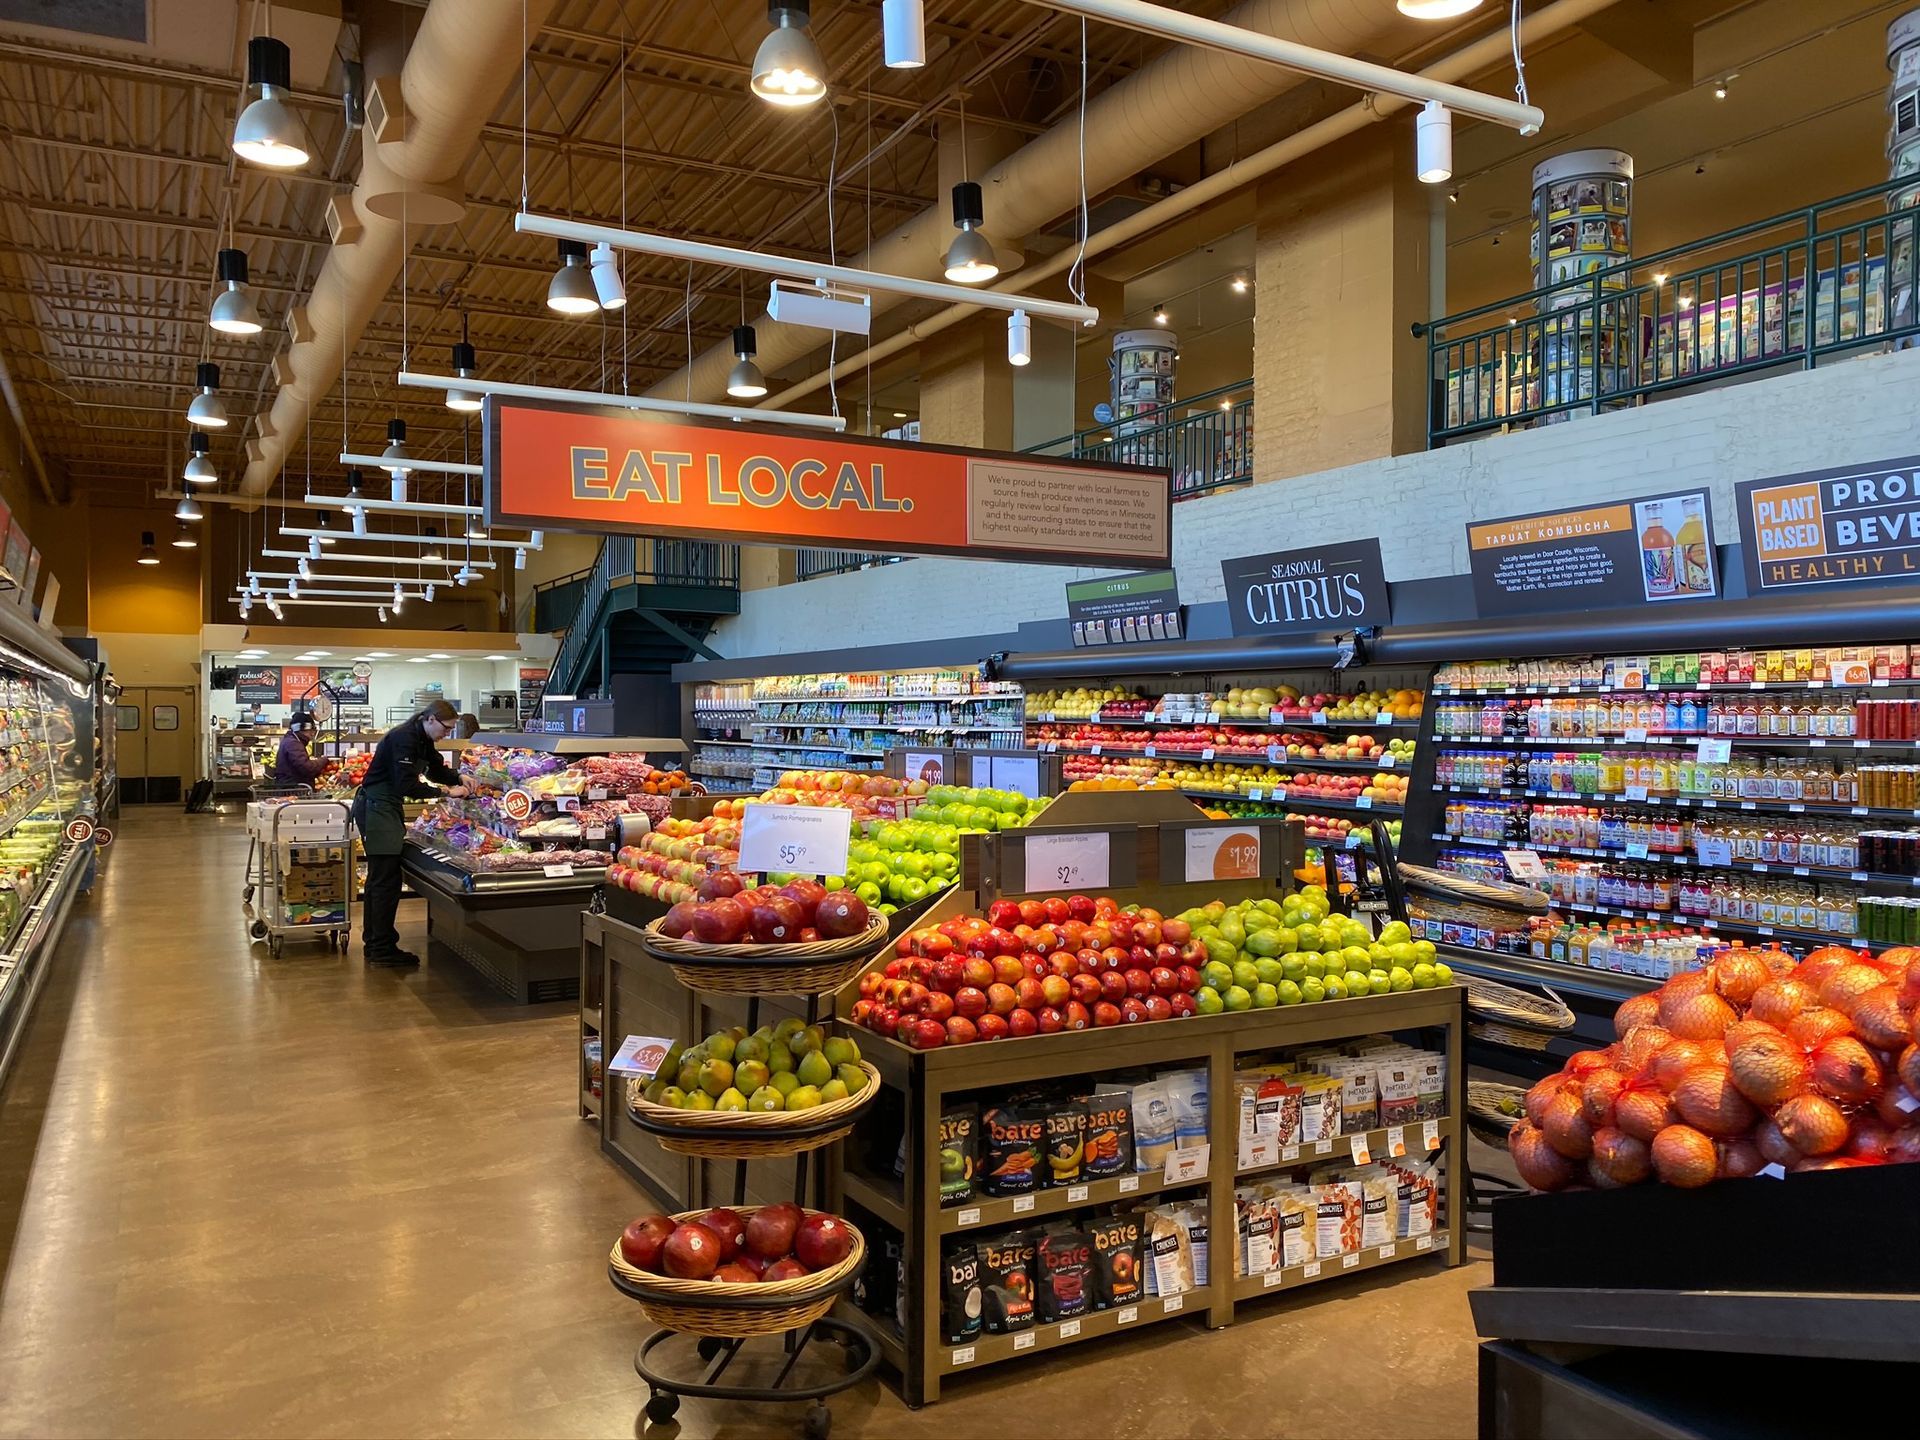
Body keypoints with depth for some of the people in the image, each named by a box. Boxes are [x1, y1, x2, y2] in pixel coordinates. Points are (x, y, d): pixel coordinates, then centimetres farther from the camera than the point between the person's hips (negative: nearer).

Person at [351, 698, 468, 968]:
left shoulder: (422, 740, 10)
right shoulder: (404, 738, -20)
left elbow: (438, 770, 19)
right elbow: (407, 785, -25)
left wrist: (460, 780, 1)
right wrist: (446, 792, -22)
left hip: (387, 808, 11)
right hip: (376, 808, -11)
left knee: (379, 877, 16)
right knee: (386, 880, -9)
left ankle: (373, 943, 25)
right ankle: (383, 950, -4)